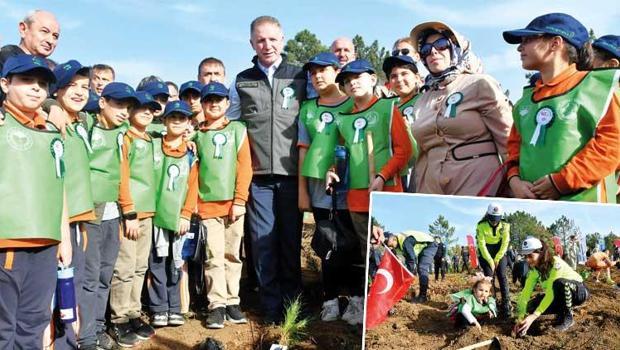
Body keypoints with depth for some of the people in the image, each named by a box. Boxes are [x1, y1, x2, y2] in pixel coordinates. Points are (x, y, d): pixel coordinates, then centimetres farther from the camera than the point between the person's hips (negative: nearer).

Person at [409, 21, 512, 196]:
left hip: (478, 188, -4)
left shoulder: (480, 85, -1)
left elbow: (508, 142, -4)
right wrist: (418, 193, 16)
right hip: (431, 189, 4)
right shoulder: (421, 102, 15)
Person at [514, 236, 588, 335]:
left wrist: (534, 316, -43)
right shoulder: (534, 270, -11)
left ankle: (568, 317, -14)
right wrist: (520, 318, -27)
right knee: (531, 307, -18)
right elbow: (525, 292, -16)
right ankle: (562, 312, 7)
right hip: (561, 295, 6)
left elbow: (551, 293, -37)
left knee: (559, 283, -39)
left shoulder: (556, 263, -31)